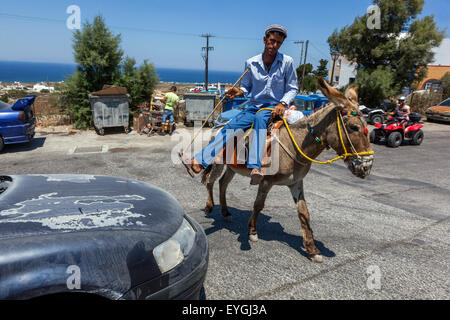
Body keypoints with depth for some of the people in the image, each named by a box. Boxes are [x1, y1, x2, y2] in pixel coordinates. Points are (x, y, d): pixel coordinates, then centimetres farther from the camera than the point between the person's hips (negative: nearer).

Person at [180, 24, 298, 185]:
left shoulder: (287, 62, 1)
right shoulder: (251, 63, 7)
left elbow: (292, 88, 3)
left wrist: (283, 103, -16)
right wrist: (239, 91, -7)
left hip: (274, 107, -3)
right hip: (254, 105, 3)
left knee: (259, 118, -39)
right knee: (230, 126, -19)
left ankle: (255, 168, -51)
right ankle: (198, 162, -26)